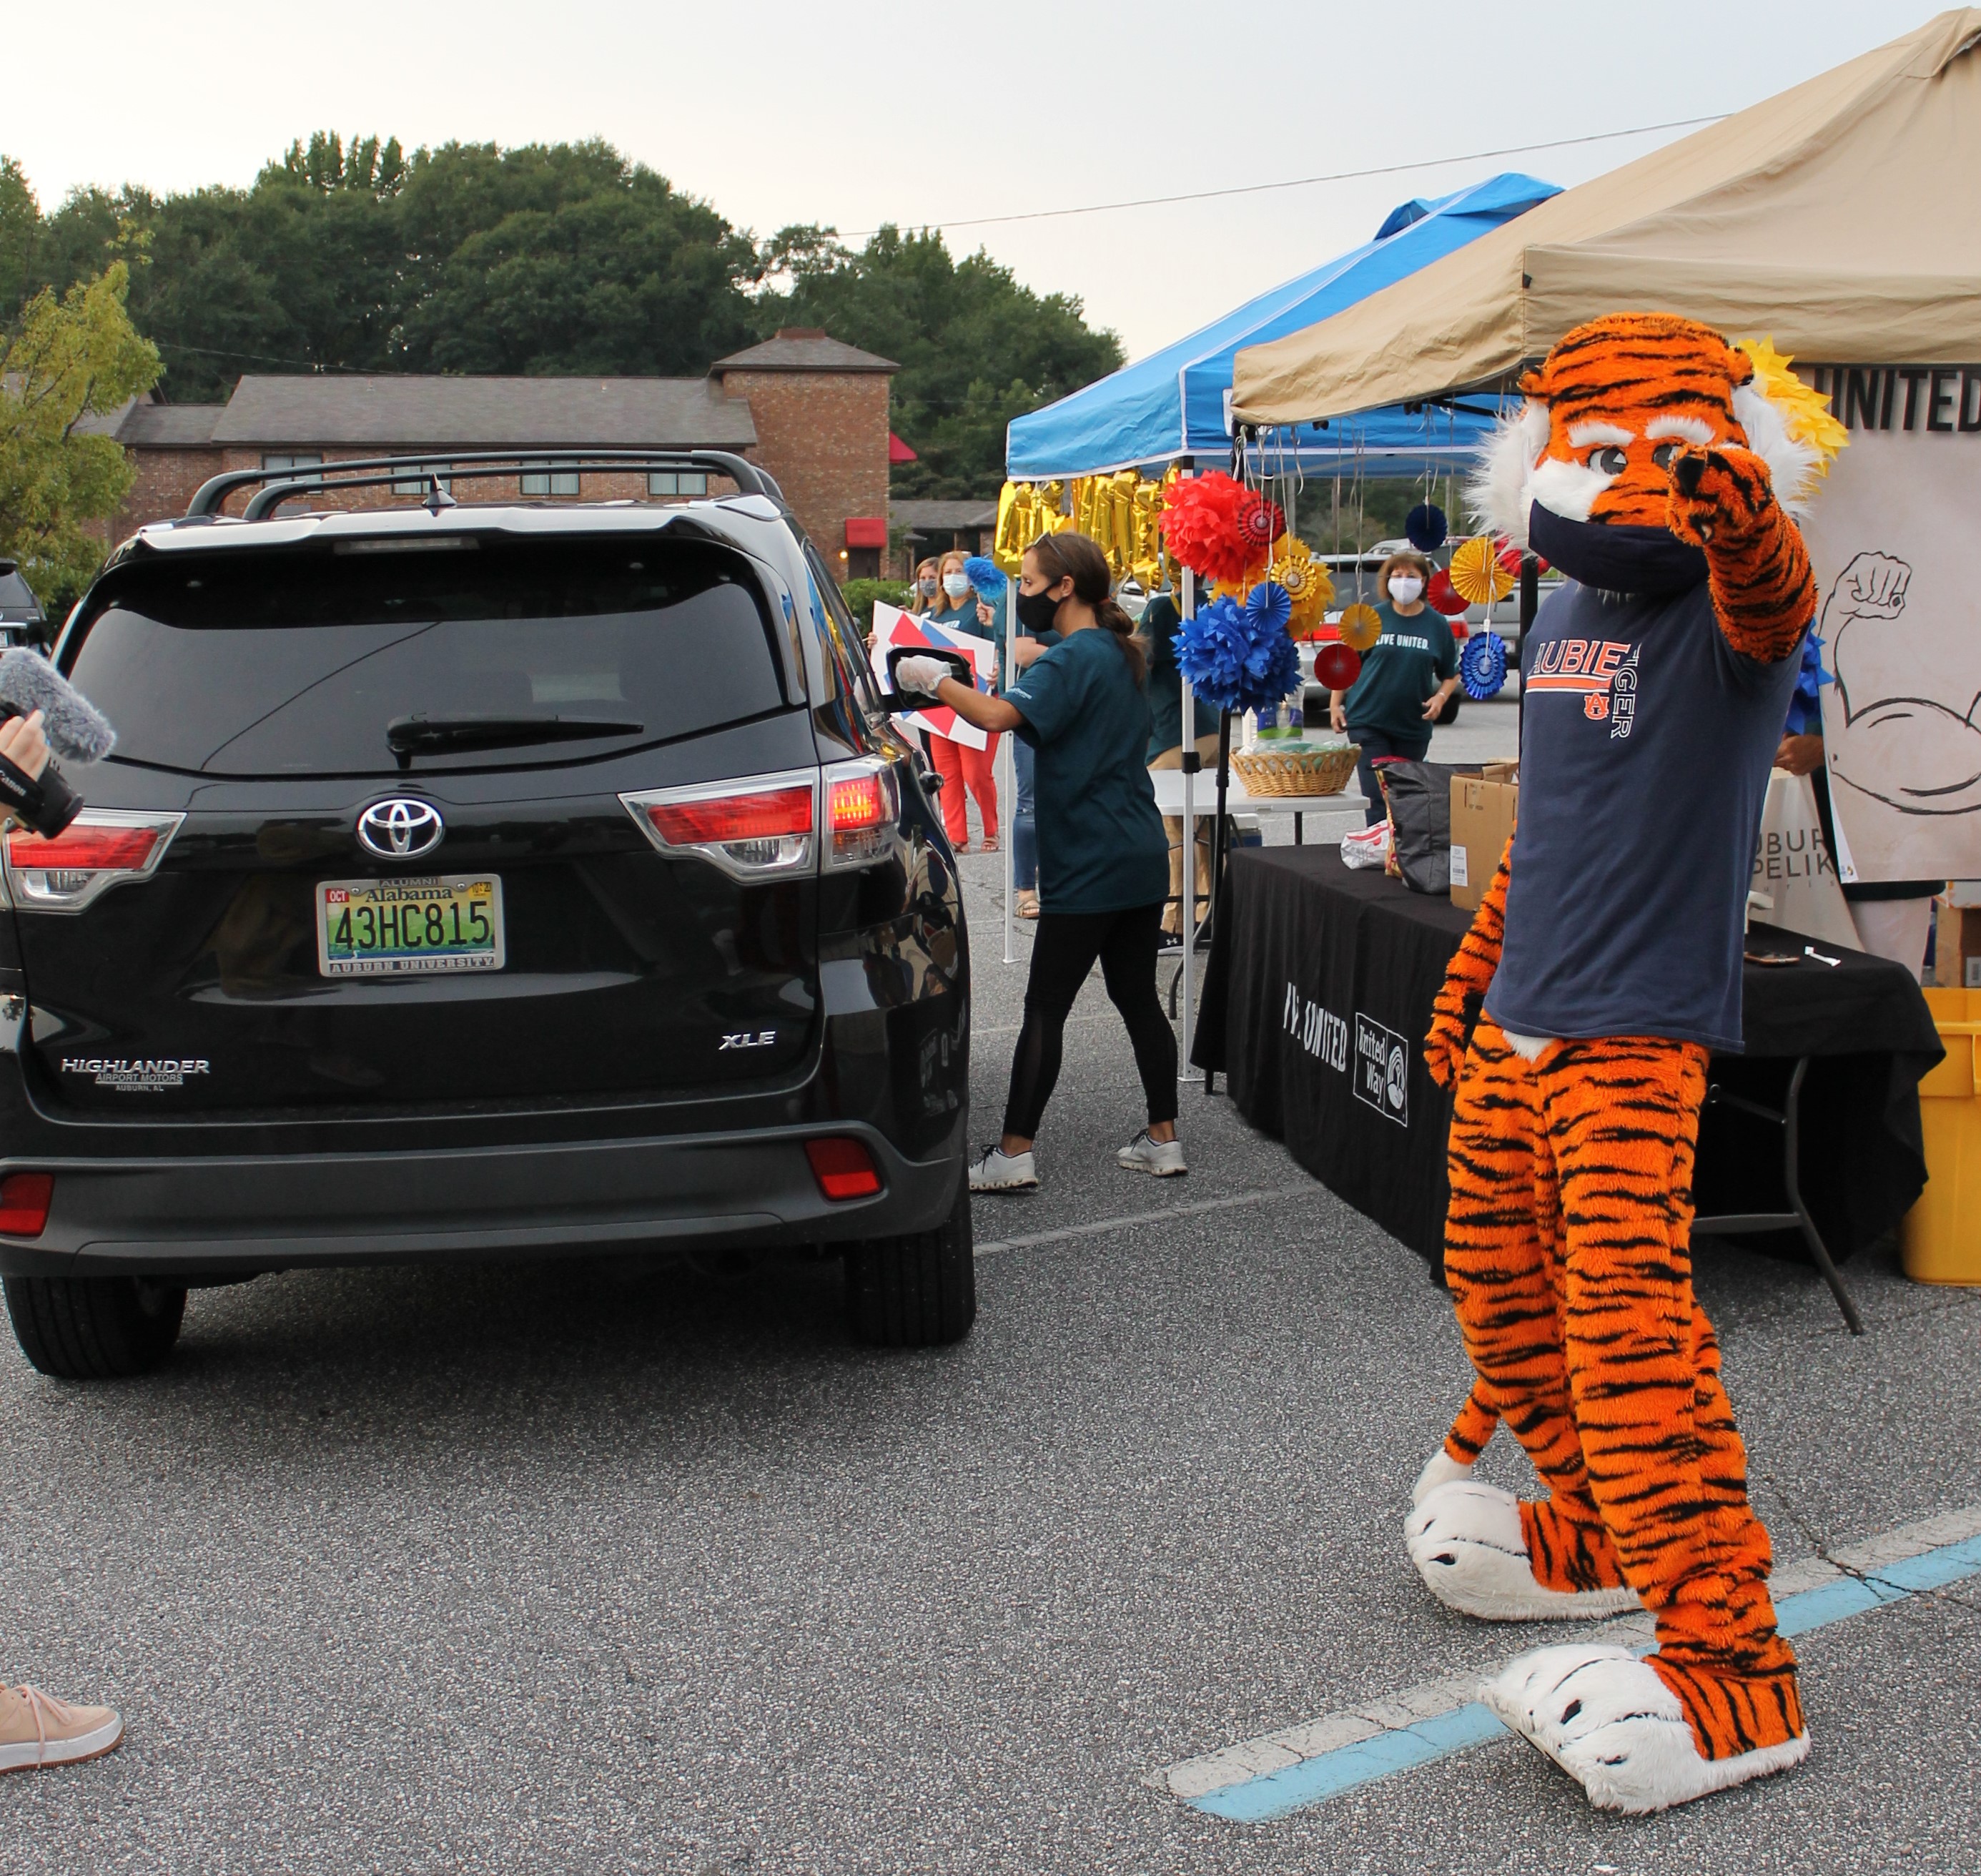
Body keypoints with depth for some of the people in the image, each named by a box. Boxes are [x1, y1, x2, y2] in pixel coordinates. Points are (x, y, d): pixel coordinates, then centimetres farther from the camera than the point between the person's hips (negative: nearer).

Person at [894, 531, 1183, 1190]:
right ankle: (1163, 1140, 16)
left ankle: (1014, 1154, -2)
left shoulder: (1071, 659, -15)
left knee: (1044, 1009, -5)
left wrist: (935, 679, -20)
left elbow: (1000, 715, -31)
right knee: (1137, 996, 14)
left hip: (1089, 867, -9)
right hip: (1141, 859, 9)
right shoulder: (1115, 654, 15)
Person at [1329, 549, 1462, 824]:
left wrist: (1440, 697, -7)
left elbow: (1451, 674, 12)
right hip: (1368, 721, -2)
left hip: (1414, 727, 2)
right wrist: (1335, 703, 0)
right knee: (1377, 798, -8)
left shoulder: (1437, 624, 4)